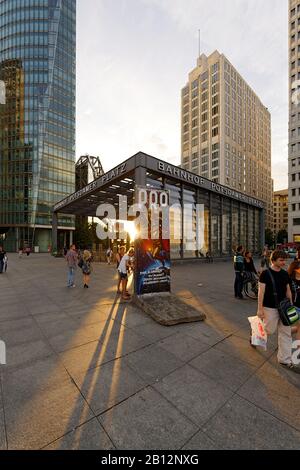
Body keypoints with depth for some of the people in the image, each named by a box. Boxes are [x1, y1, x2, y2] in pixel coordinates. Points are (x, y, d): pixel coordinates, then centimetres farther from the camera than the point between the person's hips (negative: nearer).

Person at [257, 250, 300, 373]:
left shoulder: (285, 274, 5)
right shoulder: (265, 273, -14)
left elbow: (288, 291, 13)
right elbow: (261, 291, -14)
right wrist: (260, 309, -15)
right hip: (270, 308, -6)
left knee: (286, 333, 10)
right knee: (269, 331, 0)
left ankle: (285, 360, 24)